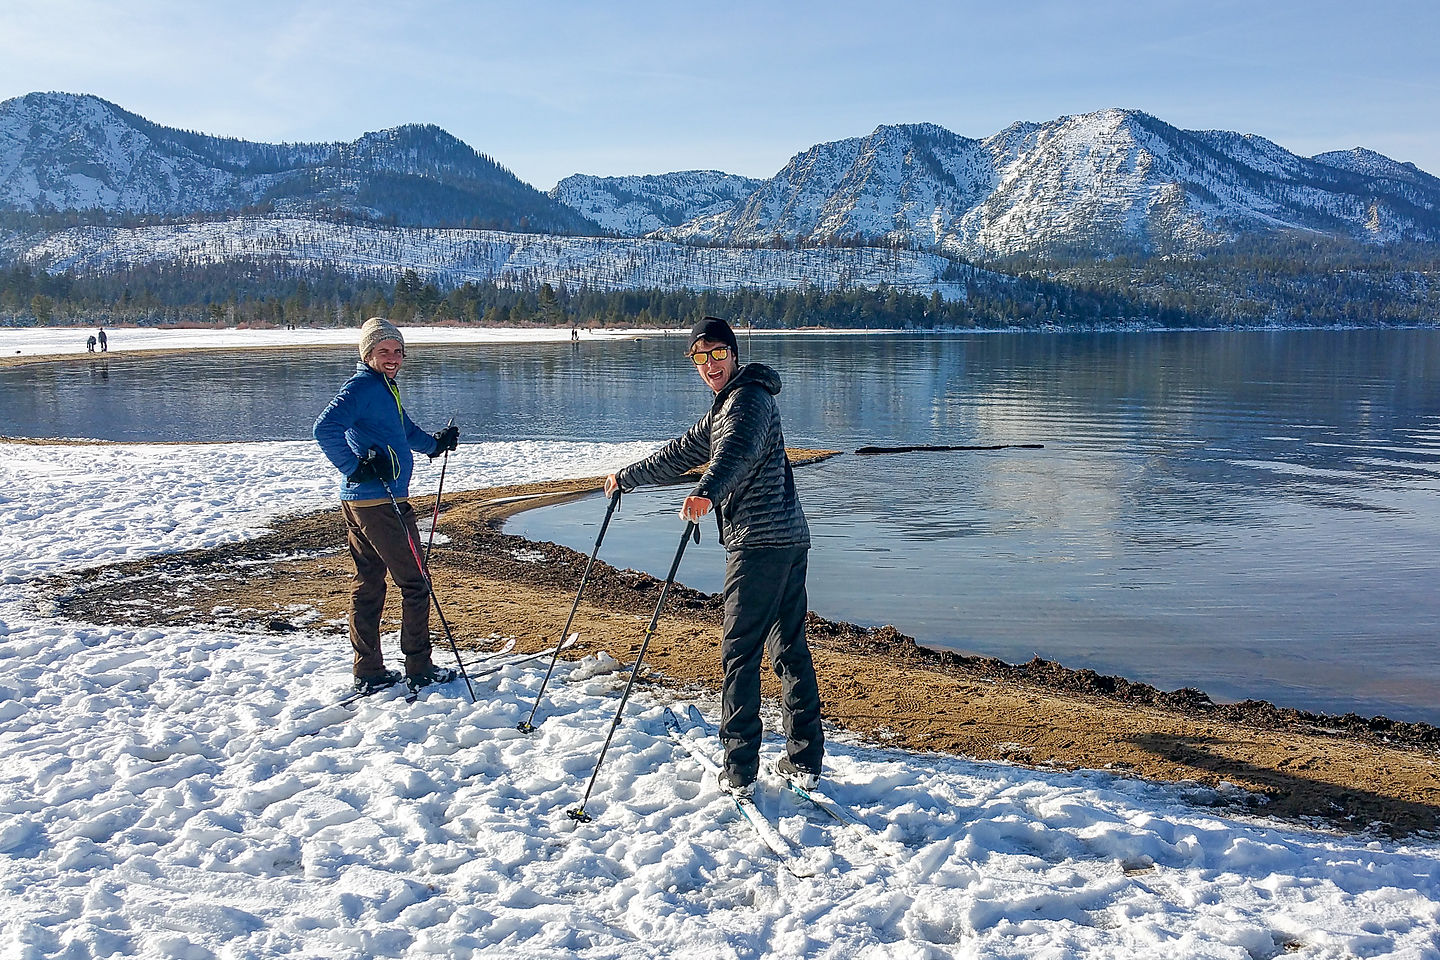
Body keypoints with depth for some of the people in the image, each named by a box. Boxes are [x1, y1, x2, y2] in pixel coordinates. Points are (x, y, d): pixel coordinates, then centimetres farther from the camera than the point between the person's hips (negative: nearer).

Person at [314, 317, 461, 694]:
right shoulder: (362, 386, -12)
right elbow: (325, 428, -26)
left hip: (358, 503, 10)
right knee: (414, 583, -1)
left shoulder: (385, 387, 18)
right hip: (379, 502, -10)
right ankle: (419, 668, 7)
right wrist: (356, 468, -24)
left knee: (367, 584, 12)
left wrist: (435, 443, 18)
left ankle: (369, 673, 19)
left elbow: (404, 430, 33)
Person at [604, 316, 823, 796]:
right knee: (790, 649, 11)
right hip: (790, 539, 10)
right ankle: (805, 763, 18)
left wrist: (705, 492, -47)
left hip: (758, 543, -10)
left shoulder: (749, 397, -7)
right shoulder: (725, 406, 24)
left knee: (740, 654, -6)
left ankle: (739, 774, -3)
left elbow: (737, 451, -30)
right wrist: (627, 477, 44)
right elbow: (682, 453, 36)